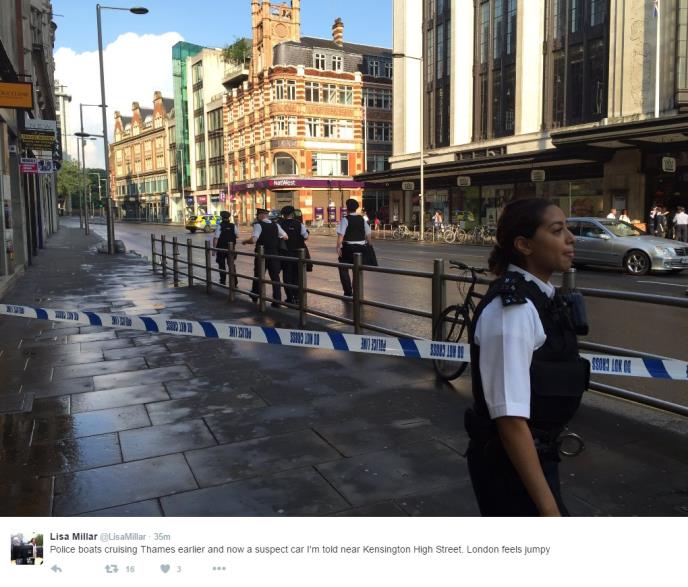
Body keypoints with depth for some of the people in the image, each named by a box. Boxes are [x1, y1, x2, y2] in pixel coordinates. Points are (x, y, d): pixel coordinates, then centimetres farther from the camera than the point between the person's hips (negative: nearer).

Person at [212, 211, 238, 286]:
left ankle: (223, 282, 11)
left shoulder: (220, 226, -12)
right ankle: (234, 282, 11)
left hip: (221, 249, -3)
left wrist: (214, 248, -11)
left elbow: (215, 238, -17)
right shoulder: (233, 226, -2)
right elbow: (237, 235, 9)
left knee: (222, 266, 8)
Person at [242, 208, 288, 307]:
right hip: (274, 254, 4)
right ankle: (277, 301, 3)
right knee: (275, 276, 5)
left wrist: (245, 242, -3)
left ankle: (255, 296, 31)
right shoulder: (275, 225, 5)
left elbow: (253, 240, -22)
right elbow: (285, 237, 11)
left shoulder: (258, 225, -11)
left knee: (258, 274, 14)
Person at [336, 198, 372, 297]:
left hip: (348, 247, -5)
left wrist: (338, 247, -13)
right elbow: (369, 233, 7)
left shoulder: (345, 219, -9)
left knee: (343, 269, 7)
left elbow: (341, 235, -17)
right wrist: (368, 244, 17)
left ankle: (348, 292, 2)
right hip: (361, 247, 5)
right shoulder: (362, 219, 7)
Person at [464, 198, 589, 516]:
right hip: (512, 464, -9)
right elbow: (510, 418, -27)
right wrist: (548, 507, -25)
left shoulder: (540, 296, 4)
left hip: (538, 453, 9)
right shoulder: (512, 310, -25)